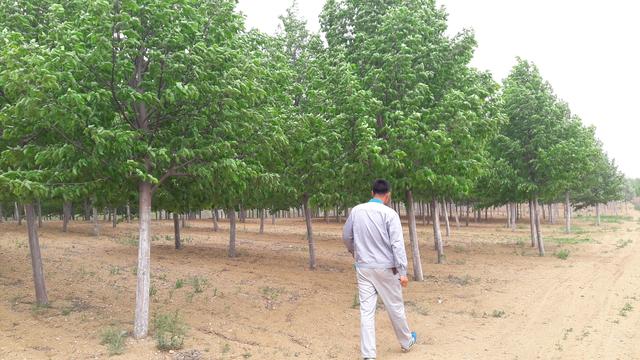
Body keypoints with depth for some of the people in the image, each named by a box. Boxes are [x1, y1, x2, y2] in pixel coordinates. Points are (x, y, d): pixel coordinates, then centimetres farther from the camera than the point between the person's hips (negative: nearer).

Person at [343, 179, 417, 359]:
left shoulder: (356, 211, 2)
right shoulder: (389, 213, -11)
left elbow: (346, 236, 14)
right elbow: (397, 244, -15)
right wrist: (402, 272, -13)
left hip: (363, 268, 3)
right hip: (385, 268, -3)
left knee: (366, 311, 4)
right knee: (395, 307, 14)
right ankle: (406, 342, 34)